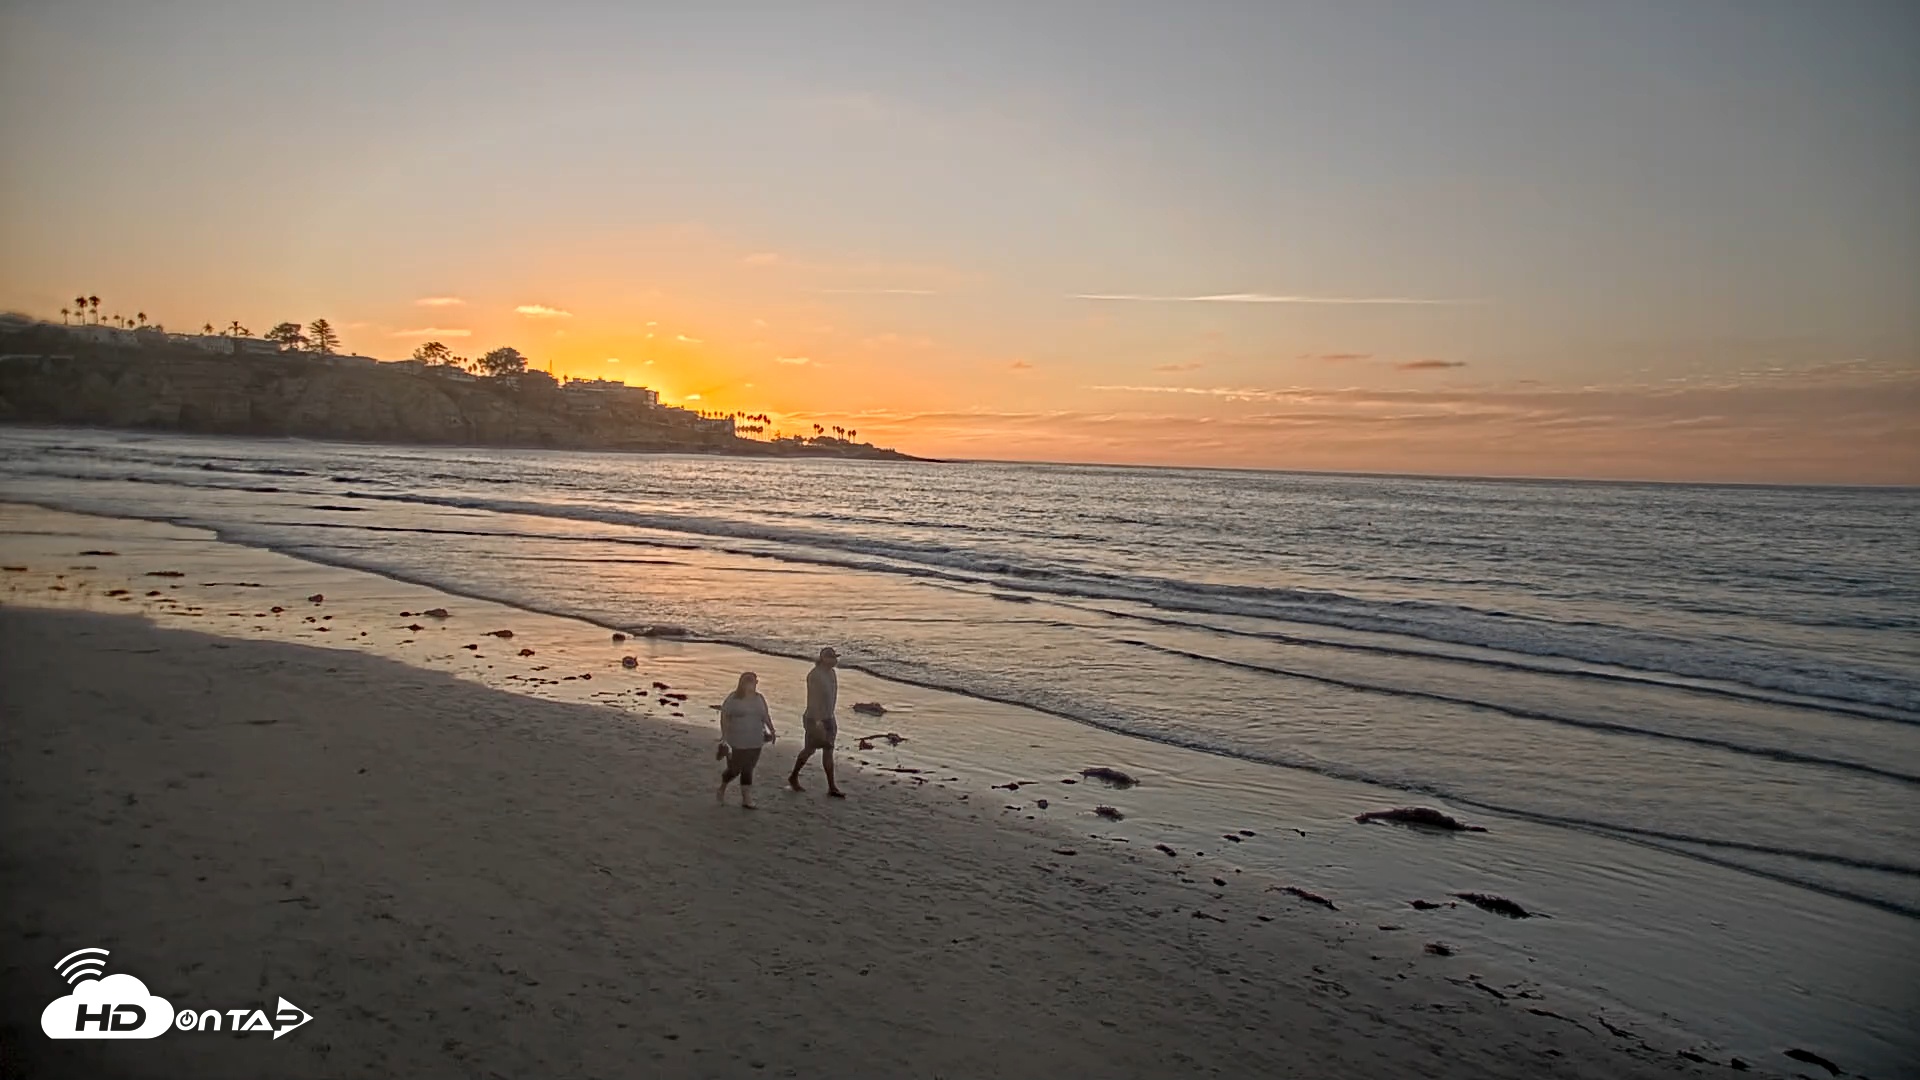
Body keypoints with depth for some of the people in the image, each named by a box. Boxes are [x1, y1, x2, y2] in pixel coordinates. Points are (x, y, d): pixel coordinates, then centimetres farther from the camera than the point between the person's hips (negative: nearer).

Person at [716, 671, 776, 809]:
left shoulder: (759, 698, 6)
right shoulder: (733, 698, -9)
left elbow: (765, 716, 17)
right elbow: (724, 716, -8)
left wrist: (772, 731, 18)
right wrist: (724, 736, -13)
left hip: (755, 742, 4)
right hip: (736, 742, -4)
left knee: (748, 770, 6)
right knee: (735, 769, 3)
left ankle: (746, 798, 10)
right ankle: (722, 789, 31)